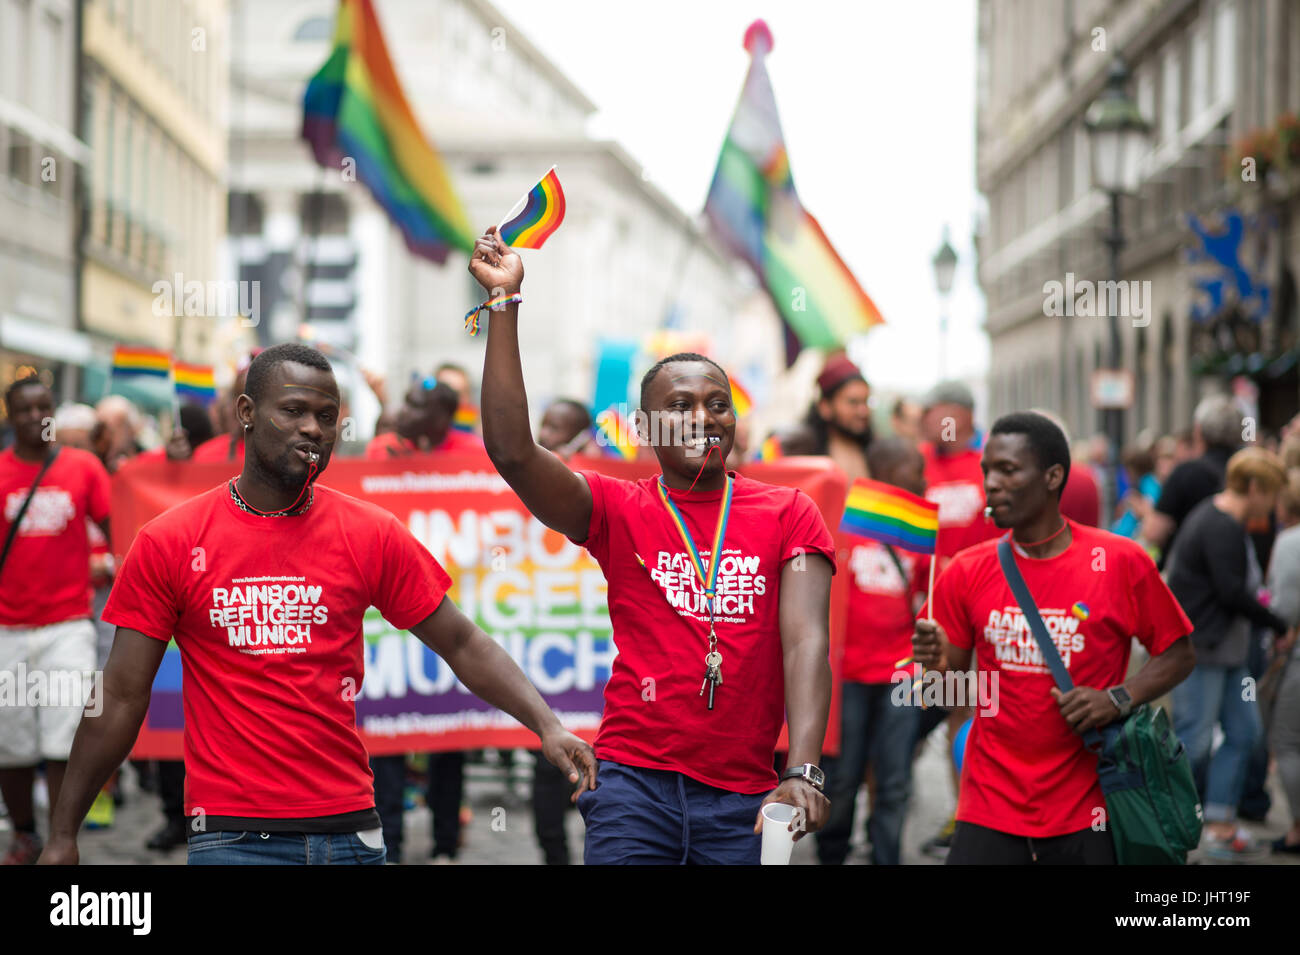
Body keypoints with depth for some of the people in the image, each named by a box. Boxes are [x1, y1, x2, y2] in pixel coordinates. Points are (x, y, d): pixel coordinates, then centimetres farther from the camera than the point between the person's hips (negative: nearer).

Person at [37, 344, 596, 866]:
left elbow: (462, 644, 7)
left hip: (350, 830, 2)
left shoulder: (372, 535, 3)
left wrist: (546, 724, -7)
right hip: (230, 835, -2)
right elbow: (121, 696, 2)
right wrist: (62, 837, 2)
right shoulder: (168, 543, 0)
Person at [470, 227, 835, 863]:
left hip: (745, 797, 1)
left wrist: (803, 772, -19)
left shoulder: (788, 515, 7)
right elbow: (511, 451, -9)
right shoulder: (618, 511, 5)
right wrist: (505, 302, -12)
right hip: (636, 782, -1)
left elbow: (806, 641, -4)